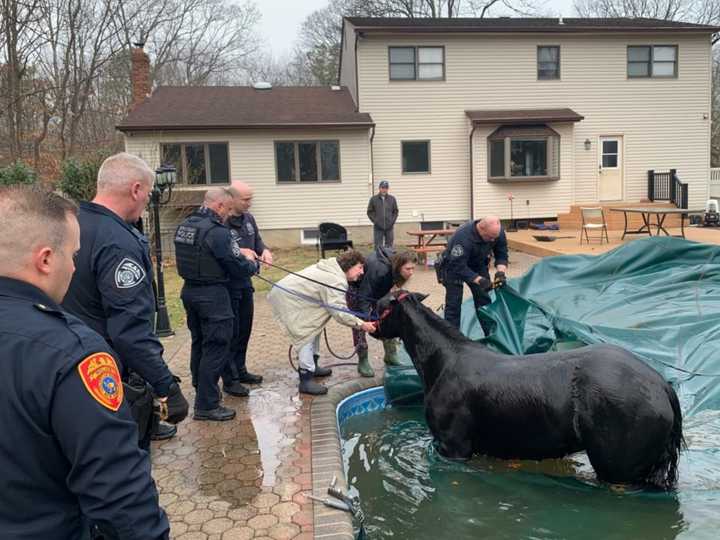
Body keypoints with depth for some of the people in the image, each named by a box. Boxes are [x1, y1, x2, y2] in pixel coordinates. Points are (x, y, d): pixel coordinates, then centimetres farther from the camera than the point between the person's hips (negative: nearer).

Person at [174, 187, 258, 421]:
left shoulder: (184, 226, 7)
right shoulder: (217, 231, -20)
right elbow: (239, 269, -16)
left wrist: (238, 252, 12)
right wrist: (252, 263, 6)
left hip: (189, 290, 9)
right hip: (212, 295, -9)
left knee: (199, 342, 21)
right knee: (215, 347, 0)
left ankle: (201, 387, 37)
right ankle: (206, 405, 5)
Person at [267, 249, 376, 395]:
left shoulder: (332, 268, 9)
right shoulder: (336, 281, -22)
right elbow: (339, 312, -26)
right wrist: (360, 324, -20)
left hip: (289, 293, 11)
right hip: (286, 298, -11)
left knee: (315, 327, 19)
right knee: (306, 334, -12)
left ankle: (312, 366, 31)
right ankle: (306, 380, -11)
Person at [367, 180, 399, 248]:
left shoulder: (392, 199, 6)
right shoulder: (373, 199, 1)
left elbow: (395, 212, 11)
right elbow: (370, 212, 3)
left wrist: (392, 221, -2)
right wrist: (375, 221, -7)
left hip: (389, 227, 2)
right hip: (378, 228, -2)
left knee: (389, 247, 6)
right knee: (378, 247, -2)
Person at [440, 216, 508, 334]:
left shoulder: (498, 232, -22)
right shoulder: (463, 237, -40)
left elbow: (502, 255, -10)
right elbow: (459, 267, -38)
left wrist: (500, 272, -29)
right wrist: (479, 280, -45)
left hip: (478, 265, 5)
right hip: (454, 266, -5)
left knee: (484, 301, 5)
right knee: (453, 304, -7)